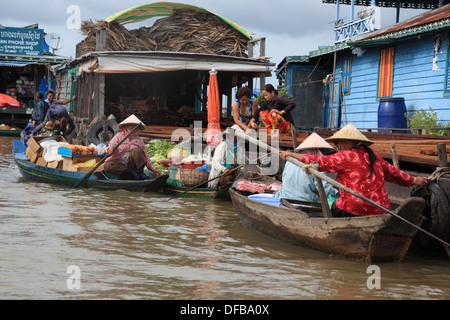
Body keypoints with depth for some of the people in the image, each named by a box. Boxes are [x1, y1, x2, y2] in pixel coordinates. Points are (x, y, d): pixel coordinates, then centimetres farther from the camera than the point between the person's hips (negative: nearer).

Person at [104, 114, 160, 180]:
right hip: (118, 164, 0)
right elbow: (110, 147, -3)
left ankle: (140, 172, -20)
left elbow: (146, 156, 11)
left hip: (132, 164, 0)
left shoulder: (139, 140, 10)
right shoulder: (119, 136, 6)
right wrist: (110, 150, -29)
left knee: (136, 150, -26)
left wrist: (153, 169, -1)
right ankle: (131, 172, -28)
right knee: (107, 166, -33)